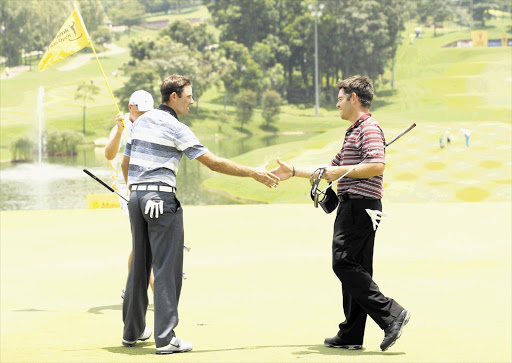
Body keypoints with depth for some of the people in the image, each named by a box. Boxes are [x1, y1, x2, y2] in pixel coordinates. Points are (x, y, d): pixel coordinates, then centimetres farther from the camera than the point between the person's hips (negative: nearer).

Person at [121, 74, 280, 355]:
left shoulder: (142, 122, 14)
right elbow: (213, 163, -10)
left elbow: (125, 163, 19)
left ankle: (132, 331, 22)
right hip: (162, 198, -8)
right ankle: (165, 338, -6)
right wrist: (252, 173, -5)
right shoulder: (176, 128, -9)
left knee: (139, 265, 15)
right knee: (166, 268, -4)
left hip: (136, 197, 8)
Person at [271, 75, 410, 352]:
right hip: (352, 207, 10)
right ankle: (350, 336, 11)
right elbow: (332, 169, 33)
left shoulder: (369, 127, -8)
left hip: (360, 205, -10)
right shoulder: (354, 131, 26)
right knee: (355, 269, 9)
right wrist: (292, 172, 32)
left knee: (345, 264, -15)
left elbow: (377, 165, -24)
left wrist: (341, 171, -15)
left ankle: (390, 314, -17)